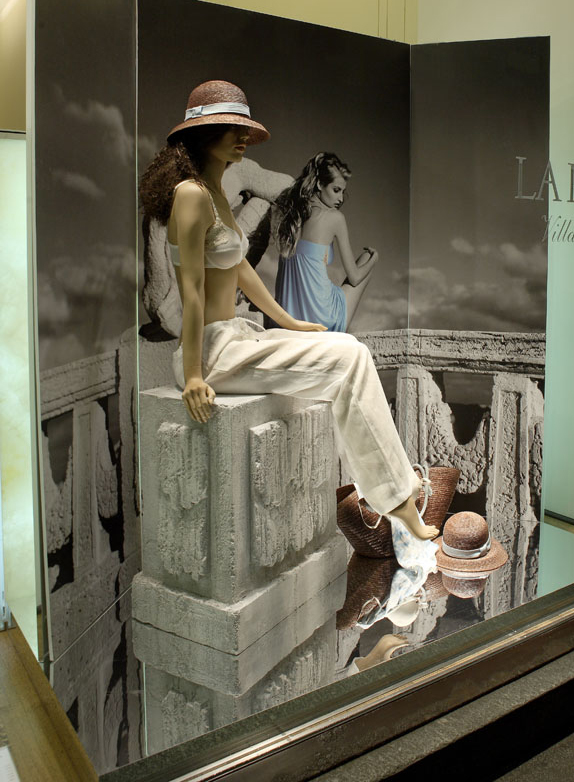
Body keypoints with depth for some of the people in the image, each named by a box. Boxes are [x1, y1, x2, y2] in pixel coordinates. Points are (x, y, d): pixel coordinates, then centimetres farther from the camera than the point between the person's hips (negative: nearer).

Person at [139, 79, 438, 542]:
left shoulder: (216, 193, 16)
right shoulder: (192, 194, -14)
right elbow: (192, 288, -20)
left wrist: (290, 323, 24)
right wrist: (193, 376, -22)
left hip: (235, 335, 10)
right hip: (213, 349, -10)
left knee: (347, 354, 8)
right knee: (348, 356, -13)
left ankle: (386, 485, 8)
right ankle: (396, 500, -5)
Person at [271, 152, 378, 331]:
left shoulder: (290, 212, 7)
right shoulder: (335, 217, -10)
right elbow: (354, 278, -2)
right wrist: (373, 258, 17)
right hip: (321, 321, -7)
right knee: (366, 256, 20)